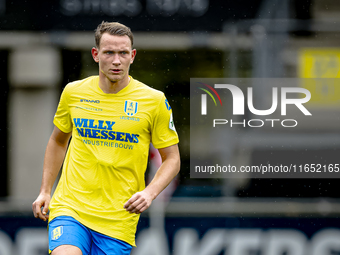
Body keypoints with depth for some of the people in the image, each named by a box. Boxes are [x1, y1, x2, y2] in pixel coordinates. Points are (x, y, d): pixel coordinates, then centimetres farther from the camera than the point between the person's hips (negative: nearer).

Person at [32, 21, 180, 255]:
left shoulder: (154, 100, -2)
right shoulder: (74, 92, 5)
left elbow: (172, 159, 5)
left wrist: (150, 193, -13)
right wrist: (45, 191, 16)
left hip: (118, 220, 0)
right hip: (70, 208, 0)